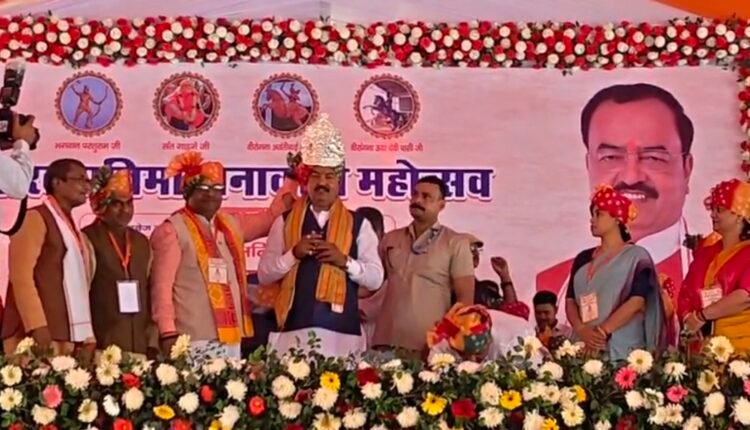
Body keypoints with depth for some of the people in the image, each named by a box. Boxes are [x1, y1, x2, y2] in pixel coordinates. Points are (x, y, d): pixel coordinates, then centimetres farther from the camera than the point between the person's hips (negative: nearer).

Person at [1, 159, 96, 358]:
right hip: (39, 335, -7)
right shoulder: (36, 218, -2)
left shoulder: (73, 230, 22)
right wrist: (37, 325, -22)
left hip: (68, 338, 8)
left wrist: (87, 337, 13)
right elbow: (21, 275, -12)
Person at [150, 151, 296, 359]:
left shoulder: (231, 225, 14)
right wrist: (168, 333, -15)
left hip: (230, 338, 7)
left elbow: (269, 218, 28)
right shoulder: (172, 230, -5)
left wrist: (292, 180, 23)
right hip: (194, 340, -7)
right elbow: (162, 286, -8)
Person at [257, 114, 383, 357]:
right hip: (293, 330, 0)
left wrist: (345, 261, -12)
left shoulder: (358, 224, 7)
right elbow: (264, 274, 5)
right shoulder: (284, 221, 9)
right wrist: (293, 254, -10)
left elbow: (376, 279, 3)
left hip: (341, 333, 0)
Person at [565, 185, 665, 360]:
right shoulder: (583, 258, 13)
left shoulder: (637, 256, 0)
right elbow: (570, 301, 8)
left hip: (622, 349, -4)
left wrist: (602, 332, -17)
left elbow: (636, 302, -11)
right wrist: (582, 330, -11)